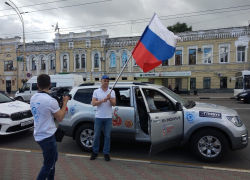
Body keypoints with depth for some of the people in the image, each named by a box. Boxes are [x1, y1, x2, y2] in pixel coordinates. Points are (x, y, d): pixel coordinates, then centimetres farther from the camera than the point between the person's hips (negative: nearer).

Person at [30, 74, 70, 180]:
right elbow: (60, 118, -13)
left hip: (39, 135, 9)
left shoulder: (33, 98, 2)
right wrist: (64, 102, -4)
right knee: (48, 165, 7)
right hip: (47, 136, -9)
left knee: (53, 157, 26)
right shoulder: (50, 100, -23)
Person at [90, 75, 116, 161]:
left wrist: (110, 99, -21)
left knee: (107, 136, 6)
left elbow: (114, 104, -2)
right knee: (96, 136, 9)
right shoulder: (96, 91, 3)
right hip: (98, 117, 0)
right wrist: (102, 100, -19)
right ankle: (95, 152, 24)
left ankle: (106, 153, 18)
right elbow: (93, 103, -5)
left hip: (108, 117, 1)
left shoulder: (112, 92, 5)